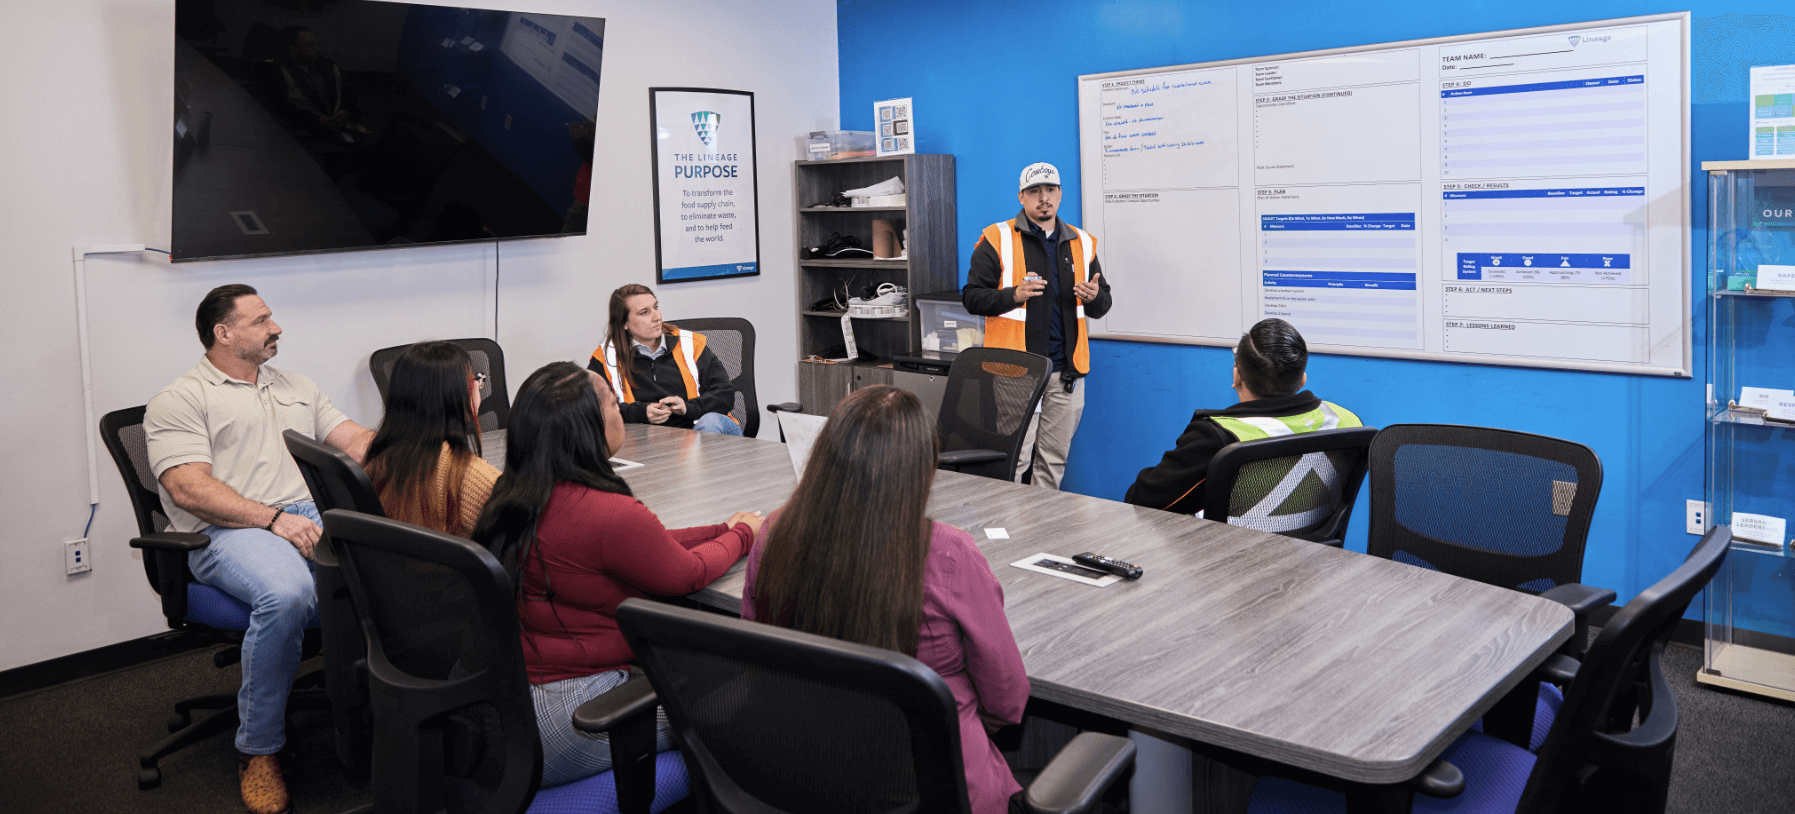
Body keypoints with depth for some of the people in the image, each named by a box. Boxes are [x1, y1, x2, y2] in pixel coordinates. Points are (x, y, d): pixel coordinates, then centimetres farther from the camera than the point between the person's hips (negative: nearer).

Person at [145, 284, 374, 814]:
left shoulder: (296, 388, 27)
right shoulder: (179, 401, 6)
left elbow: (356, 441, 21)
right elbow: (188, 489, -8)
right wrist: (275, 519, -18)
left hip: (315, 516, 6)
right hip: (231, 531, -5)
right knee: (287, 594, -39)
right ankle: (258, 750, -18)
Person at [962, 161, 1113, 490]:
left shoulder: (1082, 242, 14)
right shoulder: (997, 239, 0)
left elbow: (1103, 304, 18)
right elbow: (972, 297, -4)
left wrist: (1094, 296, -6)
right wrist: (1014, 295, -20)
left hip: (1067, 373, 5)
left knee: (1054, 461, 10)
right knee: (1012, 460, -6)